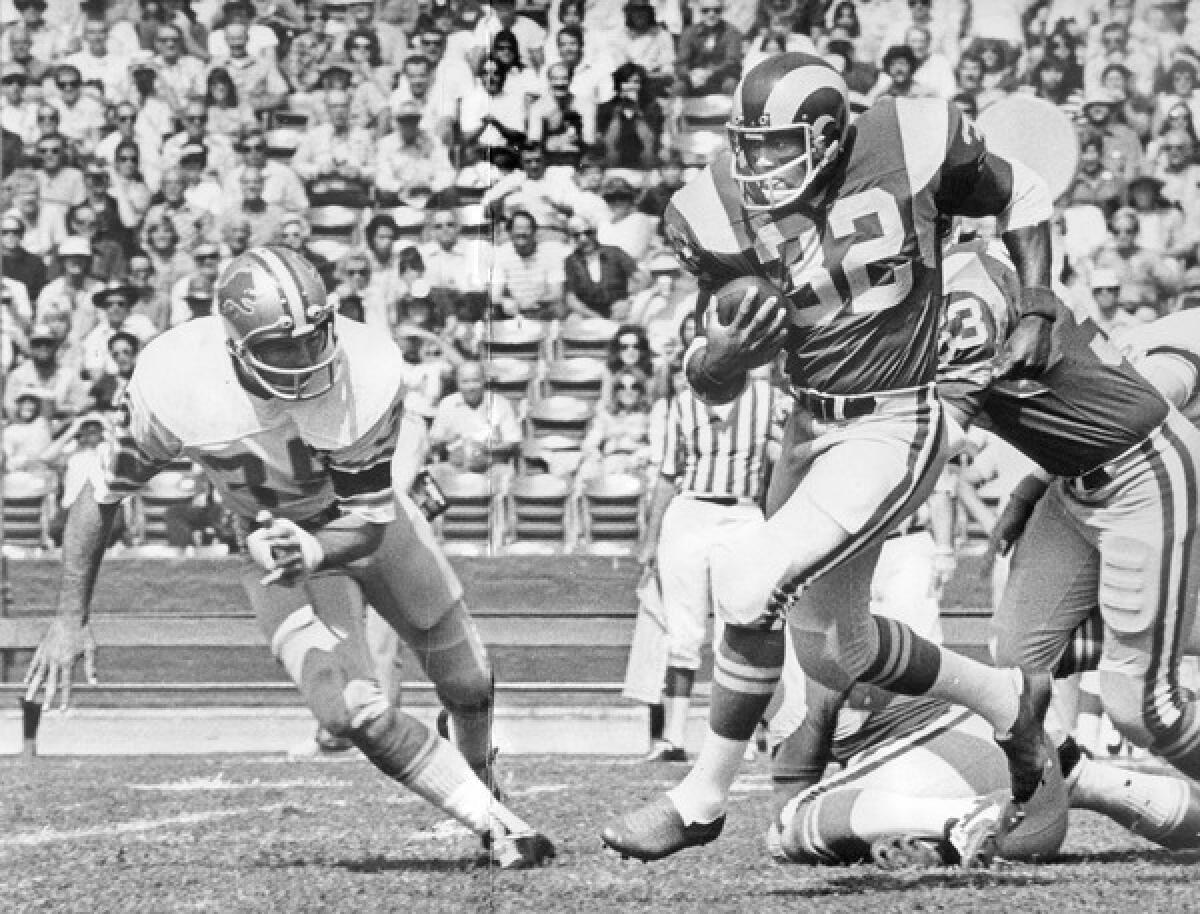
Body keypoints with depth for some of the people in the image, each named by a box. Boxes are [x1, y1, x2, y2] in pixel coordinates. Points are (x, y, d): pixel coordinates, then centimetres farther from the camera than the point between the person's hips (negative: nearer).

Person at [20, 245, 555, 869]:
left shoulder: (367, 379, -34)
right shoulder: (175, 388, -34)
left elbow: (368, 522, -24)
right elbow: (105, 491, -17)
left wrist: (314, 551, -47)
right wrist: (70, 618, -14)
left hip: (365, 527, 1)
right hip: (275, 539, -1)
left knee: (469, 685, 13)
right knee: (353, 712, -21)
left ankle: (485, 777, 50)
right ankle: (498, 825, -4)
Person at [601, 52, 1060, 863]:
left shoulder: (909, 150, -15)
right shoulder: (728, 213, -7)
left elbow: (1021, 195, 6)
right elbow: (713, 386, -2)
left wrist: (1036, 312, -2)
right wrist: (721, 359, -25)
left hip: (894, 430, -6)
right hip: (812, 426, 6)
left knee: (751, 583, -21)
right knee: (831, 647, 18)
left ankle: (704, 796, -7)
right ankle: (1008, 700, 42)